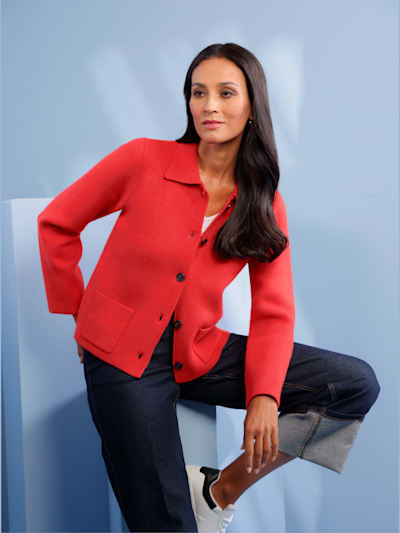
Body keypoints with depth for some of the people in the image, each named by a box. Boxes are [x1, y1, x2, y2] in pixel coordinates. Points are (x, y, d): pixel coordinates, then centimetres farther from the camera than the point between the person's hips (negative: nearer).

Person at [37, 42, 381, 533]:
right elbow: (56, 223, 1)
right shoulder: (145, 159, -10)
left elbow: (273, 312, 0)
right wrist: (79, 312, 4)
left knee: (357, 384, -9)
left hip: (199, 354, 4)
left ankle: (223, 488, 1)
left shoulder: (265, 204, 0)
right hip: (123, 357, -3)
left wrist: (264, 396, -14)